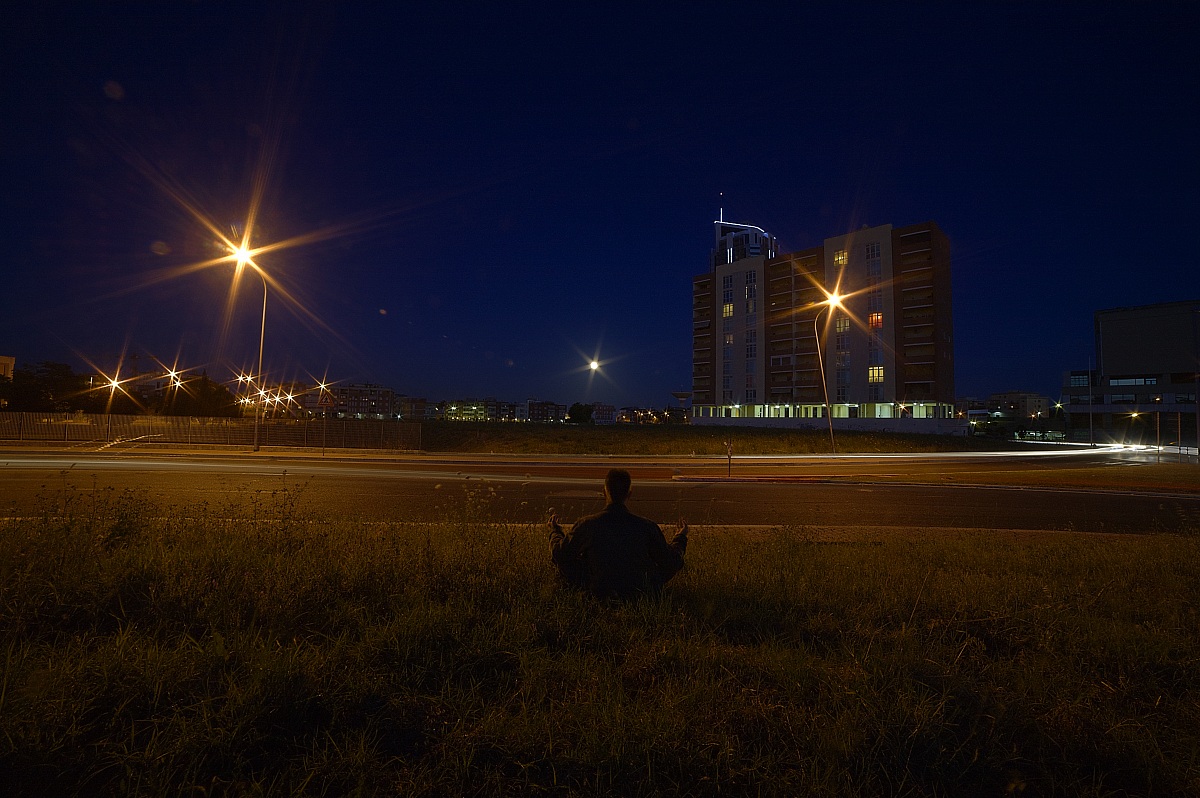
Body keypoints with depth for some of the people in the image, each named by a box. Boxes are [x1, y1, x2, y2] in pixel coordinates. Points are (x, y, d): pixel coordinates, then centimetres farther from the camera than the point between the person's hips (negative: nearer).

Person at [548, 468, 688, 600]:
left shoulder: (585, 525, -18)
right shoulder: (647, 527, -18)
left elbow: (559, 553, 0)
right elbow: (672, 563, -4)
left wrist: (555, 531, 21)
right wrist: (680, 538, 16)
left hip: (598, 593, 0)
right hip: (640, 593, 0)